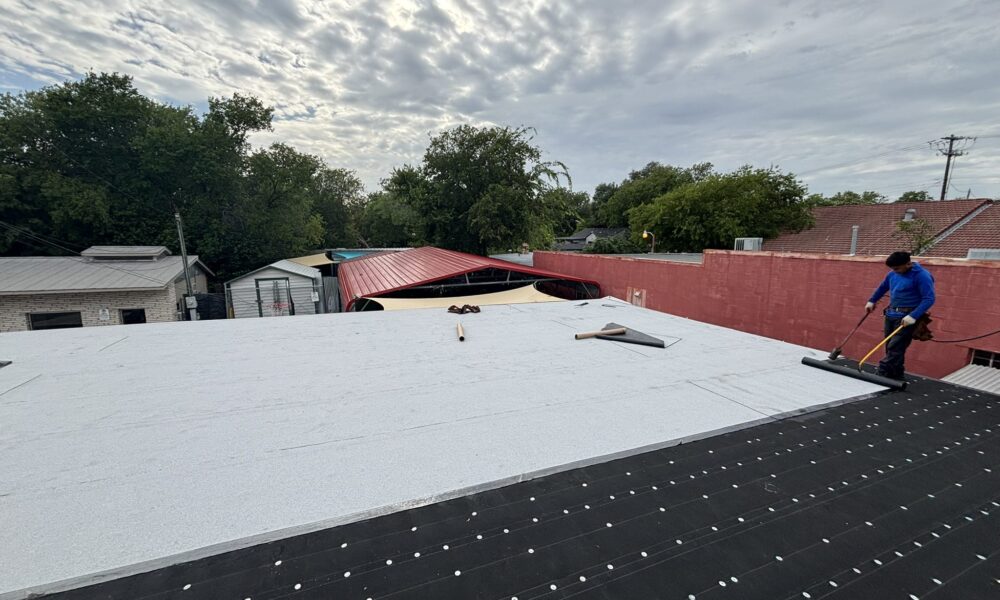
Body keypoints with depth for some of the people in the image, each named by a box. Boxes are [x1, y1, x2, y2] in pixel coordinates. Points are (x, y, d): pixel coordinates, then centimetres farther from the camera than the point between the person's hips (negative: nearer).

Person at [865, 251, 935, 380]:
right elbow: (882, 287, 27)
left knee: (895, 349, -12)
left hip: (907, 317, -7)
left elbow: (929, 299, -19)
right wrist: (872, 301, 28)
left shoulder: (921, 275, -14)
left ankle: (882, 375, -15)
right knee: (890, 348, 10)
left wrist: (913, 316, -28)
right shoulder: (893, 274, 7)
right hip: (891, 315, 8)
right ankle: (894, 377, 19)